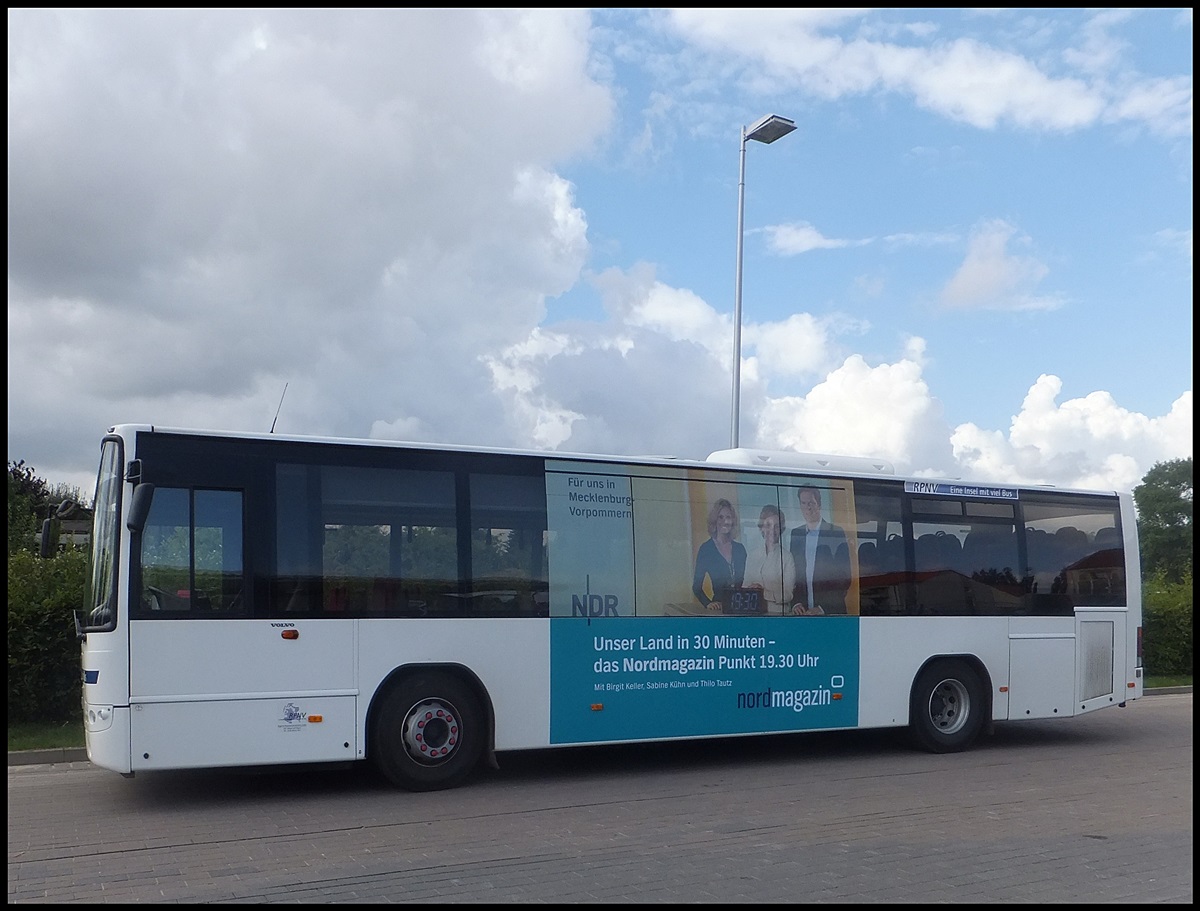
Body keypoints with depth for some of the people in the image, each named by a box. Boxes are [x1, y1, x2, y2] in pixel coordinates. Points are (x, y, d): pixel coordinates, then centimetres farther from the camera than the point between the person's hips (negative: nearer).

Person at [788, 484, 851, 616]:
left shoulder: (837, 533, -3)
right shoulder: (795, 534, 9)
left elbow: (844, 579, -6)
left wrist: (823, 608, -12)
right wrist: (795, 603, -5)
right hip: (801, 612, 3)